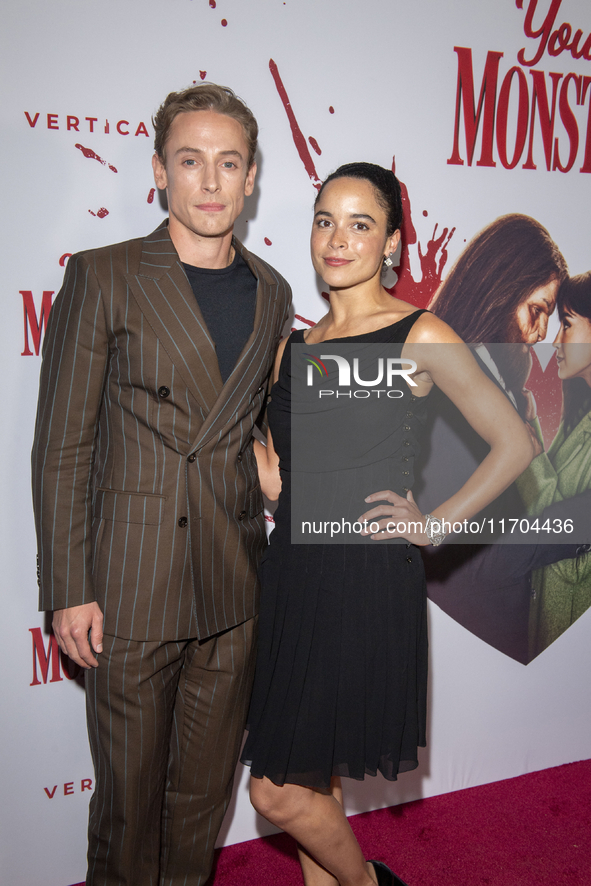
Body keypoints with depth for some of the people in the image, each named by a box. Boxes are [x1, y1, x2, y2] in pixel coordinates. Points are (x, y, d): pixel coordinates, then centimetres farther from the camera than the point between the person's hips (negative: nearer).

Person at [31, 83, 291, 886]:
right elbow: (61, 448, -5)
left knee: (205, 791, 18)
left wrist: (269, 562, 10)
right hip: (132, 588, -3)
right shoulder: (103, 278, -4)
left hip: (234, 593, 4)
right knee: (129, 796, 12)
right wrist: (69, 591, -9)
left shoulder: (273, 293, 9)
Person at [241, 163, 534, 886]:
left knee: (277, 791, 0)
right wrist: (261, 462, 5)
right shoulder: (294, 343, 10)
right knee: (311, 781, 16)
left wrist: (434, 523, -7)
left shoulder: (420, 337, -7)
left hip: (367, 581, -6)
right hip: (291, 572, 6)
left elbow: (514, 445, -5)